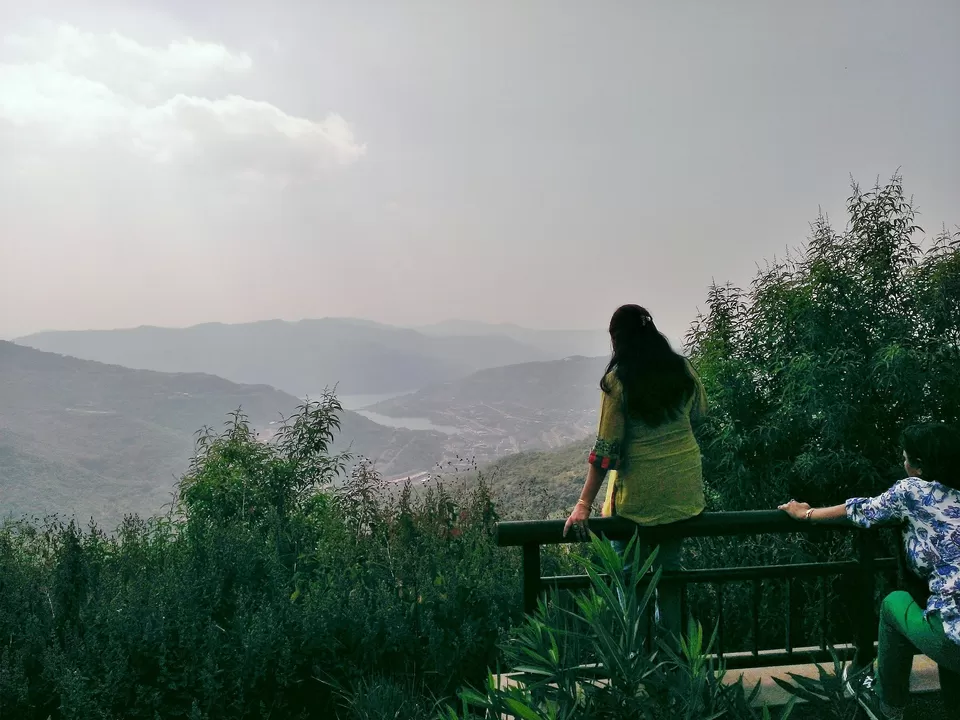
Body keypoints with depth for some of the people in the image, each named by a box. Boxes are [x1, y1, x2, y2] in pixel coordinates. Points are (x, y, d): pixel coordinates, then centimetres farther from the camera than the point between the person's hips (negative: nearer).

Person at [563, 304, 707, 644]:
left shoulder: (617, 379, -14)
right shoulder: (681, 368, -1)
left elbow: (606, 449, -16)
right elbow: (699, 412, 17)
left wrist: (584, 503, -12)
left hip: (639, 493, -5)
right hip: (683, 488, 5)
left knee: (629, 573, 12)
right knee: (669, 567, 18)